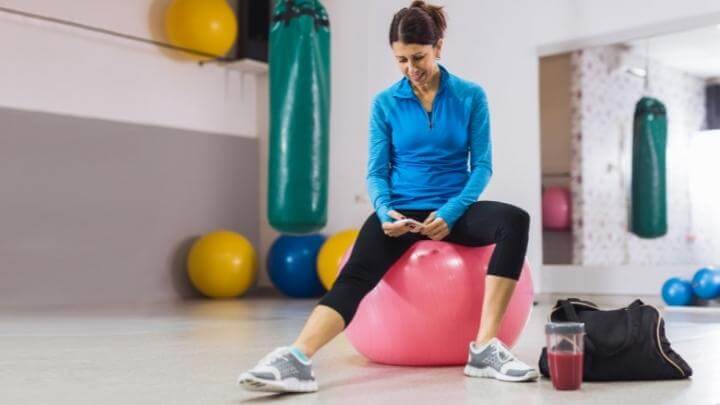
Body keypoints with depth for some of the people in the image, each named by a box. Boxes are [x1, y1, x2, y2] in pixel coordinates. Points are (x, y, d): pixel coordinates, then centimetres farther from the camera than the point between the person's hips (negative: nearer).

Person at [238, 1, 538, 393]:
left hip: (453, 210, 0)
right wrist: (384, 211, -21)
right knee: (357, 272, -28)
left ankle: (485, 348, -33)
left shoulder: (470, 96, -1)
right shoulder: (385, 103, 2)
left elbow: (481, 165, -3)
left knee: (515, 220, -31)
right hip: (402, 210, 0)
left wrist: (450, 213, -20)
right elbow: (376, 171, 1)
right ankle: (296, 360, -48)